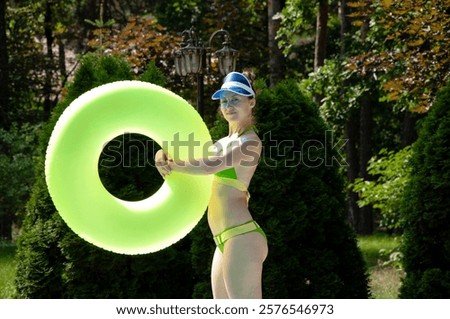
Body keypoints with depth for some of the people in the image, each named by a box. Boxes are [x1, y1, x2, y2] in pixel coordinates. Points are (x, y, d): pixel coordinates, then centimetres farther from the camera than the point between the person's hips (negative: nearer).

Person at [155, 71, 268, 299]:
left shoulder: (250, 142, -8)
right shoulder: (225, 142, 21)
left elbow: (212, 165, -23)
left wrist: (170, 164, -12)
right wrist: (164, 156, -6)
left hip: (242, 238, -10)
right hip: (226, 240, 10)